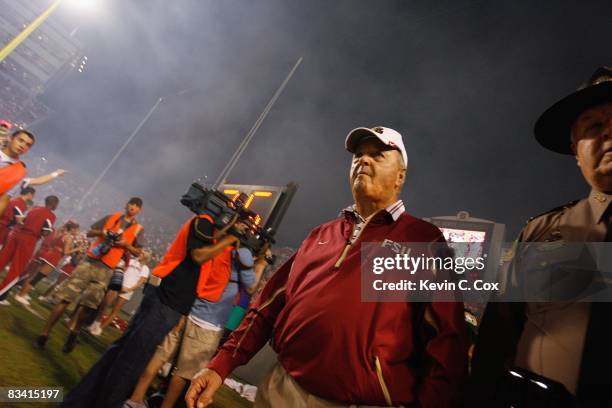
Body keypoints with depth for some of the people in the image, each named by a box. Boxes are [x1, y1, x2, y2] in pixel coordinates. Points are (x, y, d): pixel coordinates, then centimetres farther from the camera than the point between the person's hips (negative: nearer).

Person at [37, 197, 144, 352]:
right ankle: (45, 333, 9)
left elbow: (138, 252, 7)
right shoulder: (111, 217, 10)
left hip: (106, 269, -1)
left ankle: (73, 331, 24)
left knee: (88, 304, 1)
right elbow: (89, 232, 13)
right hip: (90, 261, 1)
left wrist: (126, 244, -11)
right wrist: (102, 232, -8)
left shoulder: (138, 229, 5)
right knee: (65, 298, 0)